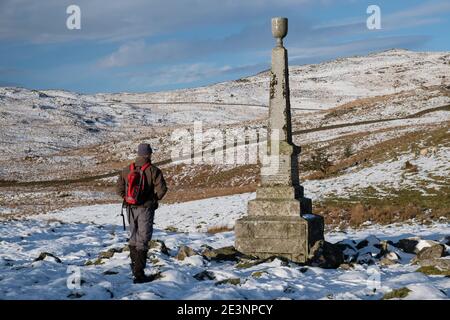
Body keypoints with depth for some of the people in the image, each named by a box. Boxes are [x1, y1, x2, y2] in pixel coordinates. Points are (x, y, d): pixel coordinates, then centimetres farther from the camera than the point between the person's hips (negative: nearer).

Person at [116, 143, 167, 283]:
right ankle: (139, 274, -5)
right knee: (143, 240, -1)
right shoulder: (153, 170, -9)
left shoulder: (126, 170, 5)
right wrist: (154, 199, 2)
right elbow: (162, 189, -15)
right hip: (146, 208, -4)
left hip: (130, 208, 4)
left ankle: (134, 267, 30)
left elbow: (119, 189, 5)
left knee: (133, 237, 19)